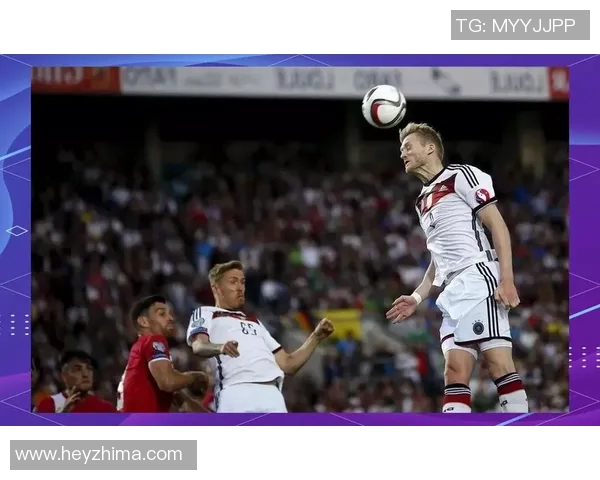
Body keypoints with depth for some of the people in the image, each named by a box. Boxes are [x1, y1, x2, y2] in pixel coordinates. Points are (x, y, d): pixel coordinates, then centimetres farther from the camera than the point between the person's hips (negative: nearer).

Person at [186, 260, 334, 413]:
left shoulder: (254, 323, 37)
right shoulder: (205, 314, 17)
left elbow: (287, 364, 32)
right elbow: (198, 346, -6)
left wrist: (316, 337, 20)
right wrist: (220, 347, -29)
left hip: (271, 394, 6)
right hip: (236, 393, -6)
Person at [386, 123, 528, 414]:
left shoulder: (461, 176, 1)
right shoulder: (423, 201, 26)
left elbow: (498, 226, -6)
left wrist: (507, 280, -16)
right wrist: (417, 297, 17)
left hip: (478, 278, -8)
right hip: (453, 292, 8)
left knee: (498, 361, -15)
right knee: (455, 370, -3)